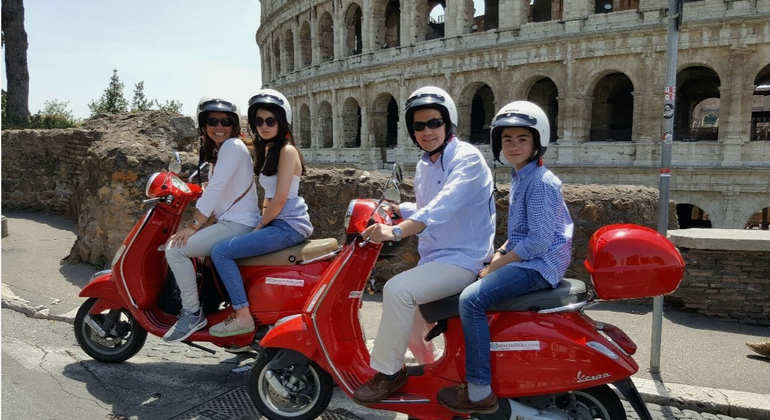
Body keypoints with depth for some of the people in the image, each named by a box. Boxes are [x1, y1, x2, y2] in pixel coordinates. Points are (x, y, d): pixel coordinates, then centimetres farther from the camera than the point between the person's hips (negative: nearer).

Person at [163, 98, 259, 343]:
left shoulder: (233, 146, -10)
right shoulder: (218, 152, 21)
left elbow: (216, 189, -18)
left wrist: (193, 225, -18)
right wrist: (196, 224, 9)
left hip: (238, 224, -11)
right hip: (228, 222, 11)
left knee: (175, 249, -17)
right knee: (182, 243, 22)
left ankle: (192, 313, -9)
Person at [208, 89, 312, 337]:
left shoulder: (287, 151, -11)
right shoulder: (268, 150, 18)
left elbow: (280, 199, -17)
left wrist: (260, 226, -8)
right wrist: (261, 222, 10)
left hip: (289, 226, -10)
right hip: (277, 222, 10)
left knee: (221, 251, -17)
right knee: (223, 247, 19)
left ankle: (243, 317, -13)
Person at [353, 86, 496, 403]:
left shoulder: (467, 158, -14)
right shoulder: (424, 165, 13)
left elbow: (442, 207, -31)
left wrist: (396, 231, -44)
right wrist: (395, 210, 5)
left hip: (462, 260, -9)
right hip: (432, 258, 9)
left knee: (397, 290, -27)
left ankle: (388, 371, -12)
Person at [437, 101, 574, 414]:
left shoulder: (540, 182, -16)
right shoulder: (519, 178, 14)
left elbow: (539, 241, -23)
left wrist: (498, 264, -16)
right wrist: (499, 253, 8)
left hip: (540, 263, -11)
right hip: (523, 258, 11)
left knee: (471, 299, -26)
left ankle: (480, 392, -19)